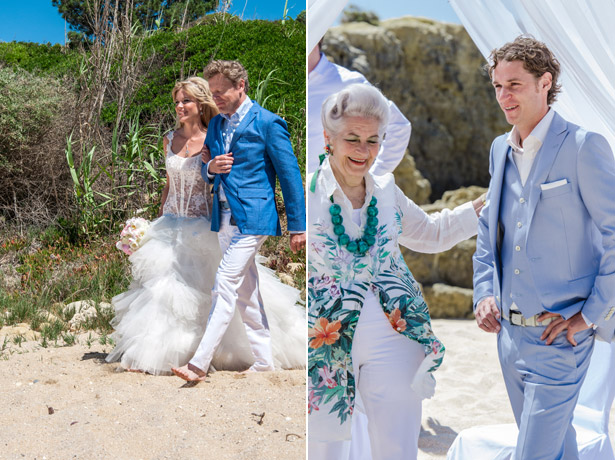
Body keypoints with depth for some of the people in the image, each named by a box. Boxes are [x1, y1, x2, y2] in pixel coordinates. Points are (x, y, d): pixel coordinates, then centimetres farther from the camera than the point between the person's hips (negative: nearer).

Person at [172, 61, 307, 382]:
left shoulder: (268, 123, -8)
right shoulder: (216, 124, 13)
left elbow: (290, 175, -7)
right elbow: (207, 172, 23)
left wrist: (297, 226, -8)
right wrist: (210, 168, -4)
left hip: (252, 217, -8)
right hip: (225, 219, 8)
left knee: (225, 286, -13)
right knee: (245, 291, 11)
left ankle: (199, 364, -11)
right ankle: (264, 361, 21)